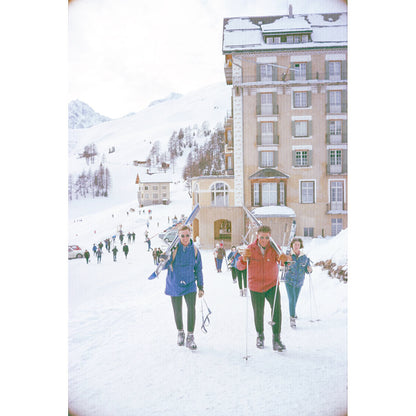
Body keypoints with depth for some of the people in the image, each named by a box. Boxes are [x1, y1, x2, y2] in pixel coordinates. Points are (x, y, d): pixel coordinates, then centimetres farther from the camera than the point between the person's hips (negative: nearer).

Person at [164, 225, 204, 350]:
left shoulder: (194, 250, -1)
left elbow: (198, 270, 7)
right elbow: (165, 265, -7)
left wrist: (201, 287, 7)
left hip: (189, 284, 0)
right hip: (174, 285, 0)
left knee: (191, 308, -16)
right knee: (177, 311, 10)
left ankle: (190, 337, -5)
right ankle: (180, 332, 34)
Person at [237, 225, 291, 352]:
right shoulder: (250, 248, -7)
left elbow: (280, 259, -24)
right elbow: (240, 266, -7)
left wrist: (283, 258, -47)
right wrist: (244, 258, -28)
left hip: (272, 284, -1)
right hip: (256, 286, 1)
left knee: (276, 309, -19)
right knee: (258, 313, 9)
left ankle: (276, 338, -9)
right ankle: (260, 335, 33)